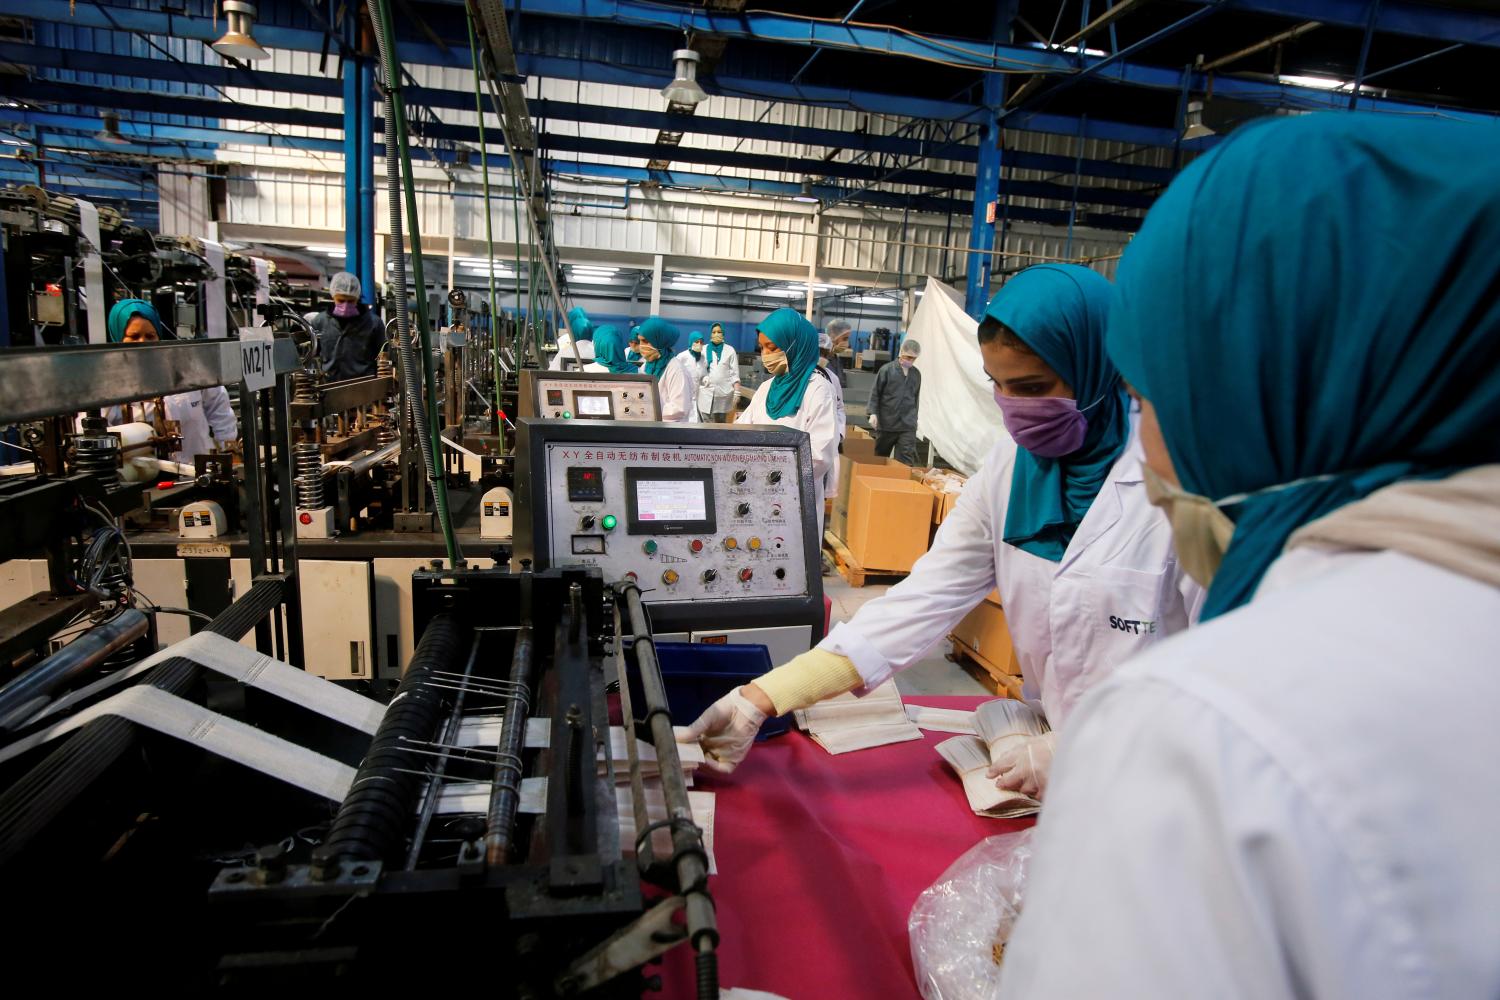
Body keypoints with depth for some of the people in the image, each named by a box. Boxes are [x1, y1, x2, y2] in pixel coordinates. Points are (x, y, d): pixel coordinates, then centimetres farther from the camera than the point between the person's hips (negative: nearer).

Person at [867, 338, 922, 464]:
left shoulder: (916, 374, 10)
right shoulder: (887, 369, -5)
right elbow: (875, 393, -3)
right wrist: (873, 412, -12)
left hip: (908, 426, 2)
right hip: (886, 423, -2)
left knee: (906, 460, -7)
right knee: (879, 457, 12)